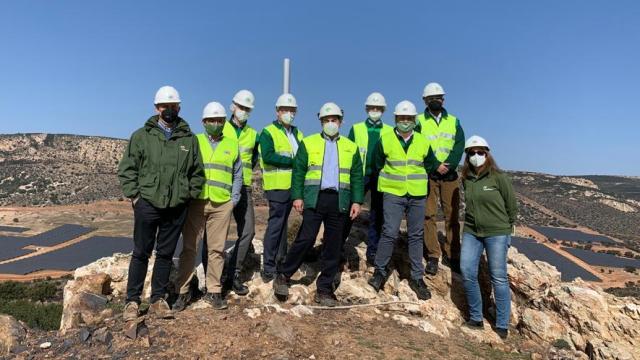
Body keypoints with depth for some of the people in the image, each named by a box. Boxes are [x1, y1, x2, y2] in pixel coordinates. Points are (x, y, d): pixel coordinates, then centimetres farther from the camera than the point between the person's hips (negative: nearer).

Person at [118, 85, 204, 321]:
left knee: (166, 254, 11)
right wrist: (134, 195, -4)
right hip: (147, 205, -1)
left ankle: (158, 299, 23)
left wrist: (189, 195, 4)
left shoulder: (189, 138, 7)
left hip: (177, 208, 2)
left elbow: (197, 173, 11)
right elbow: (126, 169, 3)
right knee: (141, 253, 7)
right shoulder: (142, 136, 2)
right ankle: (132, 301, 21)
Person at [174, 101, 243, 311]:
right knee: (189, 247, 4)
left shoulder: (232, 145, 12)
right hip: (196, 203, -1)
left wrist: (234, 199, 5)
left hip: (222, 205, 2)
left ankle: (213, 291, 17)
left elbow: (237, 175, 14)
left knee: (216, 249, 6)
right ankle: (183, 291, 15)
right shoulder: (193, 142, 7)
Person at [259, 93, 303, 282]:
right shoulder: (268, 132, -5)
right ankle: (268, 268, 5)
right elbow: (268, 156, -19)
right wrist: (292, 161, -17)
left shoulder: (297, 133, 17)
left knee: (282, 222, 17)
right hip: (277, 186, -7)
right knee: (275, 224, -5)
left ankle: (281, 259, 30)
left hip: (292, 185, 7)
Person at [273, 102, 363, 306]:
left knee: (333, 246, 5)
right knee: (306, 239, -9)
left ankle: (324, 289, 17)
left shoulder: (350, 147, 14)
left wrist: (357, 201, 3)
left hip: (339, 202, 3)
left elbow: (357, 176, 12)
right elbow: (298, 172, 3)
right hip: (314, 199, -2)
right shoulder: (308, 143, 8)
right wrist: (297, 196, -6)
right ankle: (283, 275, 12)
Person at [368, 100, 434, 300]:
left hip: (417, 195, 3)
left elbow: (429, 166, 18)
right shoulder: (385, 139, 0)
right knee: (389, 232, -11)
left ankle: (417, 277, 19)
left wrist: (419, 183, 13)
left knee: (416, 235, 8)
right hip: (392, 193, -3)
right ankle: (380, 270, 9)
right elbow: (378, 165, 9)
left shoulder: (423, 142, 7)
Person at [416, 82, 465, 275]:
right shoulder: (419, 121, 5)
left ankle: (451, 255, 10)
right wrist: (435, 166, -14)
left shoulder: (454, 121, 13)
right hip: (427, 175, -2)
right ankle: (433, 256, 6)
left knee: (452, 215, 2)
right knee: (429, 215, -2)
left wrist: (448, 165, -14)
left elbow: (459, 146, 1)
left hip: (450, 174, 2)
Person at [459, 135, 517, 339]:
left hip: (496, 233, -4)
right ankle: (475, 318, 14)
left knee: (498, 278, 2)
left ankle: (502, 326, 16)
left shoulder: (498, 177, -8)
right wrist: (473, 222, 15)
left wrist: (506, 228, 6)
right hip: (471, 232, 4)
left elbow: (512, 205, 0)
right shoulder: (466, 179, 4)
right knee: (467, 273, -4)